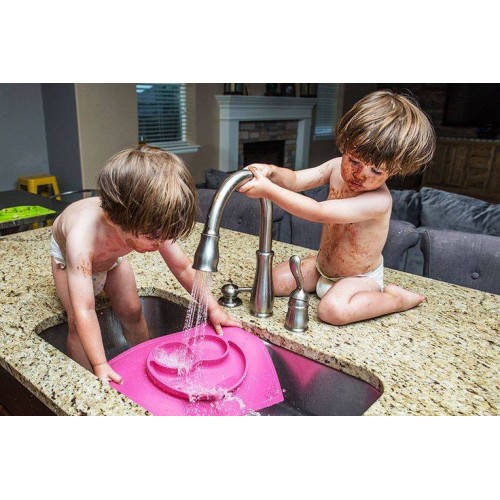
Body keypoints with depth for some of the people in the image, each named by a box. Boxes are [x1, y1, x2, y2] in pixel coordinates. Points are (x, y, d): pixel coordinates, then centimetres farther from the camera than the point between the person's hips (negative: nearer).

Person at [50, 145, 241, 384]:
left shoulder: (152, 226, -36)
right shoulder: (83, 238, -50)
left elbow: (183, 268, -22)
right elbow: (84, 311, -49)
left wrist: (213, 308, -20)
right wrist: (100, 366, -50)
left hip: (113, 256, 4)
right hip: (71, 256, -3)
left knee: (132, 312, 1)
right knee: (77, 324, -14)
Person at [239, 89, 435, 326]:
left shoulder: (378, 200, -36)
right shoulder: (337, 167, -13)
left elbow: (319, 213, -42)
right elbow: (296, 180, -10)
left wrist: (268, 190, -45)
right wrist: (271, 172, -33)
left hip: (360, 277, -6)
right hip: (323, 264, 7)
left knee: (333, 310, -33)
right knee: (275, 282, -3)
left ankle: (396, 299, -6)